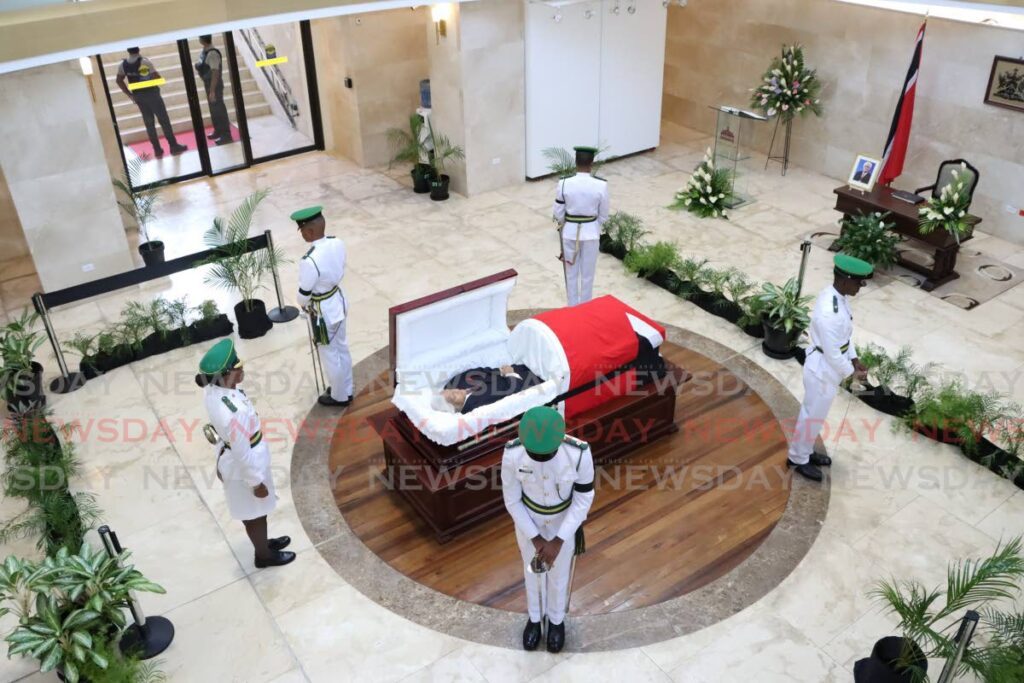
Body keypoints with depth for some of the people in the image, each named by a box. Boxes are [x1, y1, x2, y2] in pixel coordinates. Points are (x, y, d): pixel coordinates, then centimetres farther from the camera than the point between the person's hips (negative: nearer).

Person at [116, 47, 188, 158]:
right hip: (151, 93, -5)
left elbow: (119, 80, 5)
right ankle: (174, 146, 3)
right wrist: (158, 76, 4)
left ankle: (157, 150, 11)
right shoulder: (144, 61, -16)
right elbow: (156, 77, -18)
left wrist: (129, 94, 8)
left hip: (137, 96, 5)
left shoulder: (123, 64, 1)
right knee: (164, 120, 2)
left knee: (149, 123, 10)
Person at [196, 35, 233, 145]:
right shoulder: (205, 51, 5)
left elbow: (215, 73, -25)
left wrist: (212, 91, -25)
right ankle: (218, 131, 32)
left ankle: (226, 135, 4)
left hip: (214, 85, -9)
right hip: (208, 83, 9)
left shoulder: (212, 53, -23)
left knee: (219, 109, -3)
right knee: (213, 108, 19)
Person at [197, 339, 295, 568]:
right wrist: (256, 482, -13)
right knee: (254, 514, 20)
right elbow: (242, 452, -28)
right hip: (245, 467, -8)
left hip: (233, 459, 8)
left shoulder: (214, 390, -14)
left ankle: (262, 542, 56)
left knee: (254, 512, 31)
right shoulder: (232, 412, -41)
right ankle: (264, 555, 46)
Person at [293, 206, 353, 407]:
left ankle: (339, 396, 34)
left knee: (330, 355, 14)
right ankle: (346, 389, 44)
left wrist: (303, 305, 1)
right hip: (339, 301, 8)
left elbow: (304, 294, -20)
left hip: (323, 312, -8)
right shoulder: (338, 244, -12)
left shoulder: (309, 261, -34)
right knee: (342, 348, 24)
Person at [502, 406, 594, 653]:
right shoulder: (512, 454, -33)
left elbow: (584, 499, -20)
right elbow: (512, 500, -16)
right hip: (528, 521, 1)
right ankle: (535, 617, 59)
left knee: (559, 574, 25)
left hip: (565, 522, -1)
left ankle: (556, 619, 58)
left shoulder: (579, 454, -36)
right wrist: (536, 540, -16)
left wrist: (558, 542, -21)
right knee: (533, 571, 27)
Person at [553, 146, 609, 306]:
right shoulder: (601, 185, -16)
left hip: (570, 232, 0)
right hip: (591, 233, 0)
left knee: (571, 272, 17)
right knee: (587, 274, 16)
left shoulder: (564, 183, -15)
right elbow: (603, 216, -5)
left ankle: (573, 308, 30)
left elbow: (558, 213, -6)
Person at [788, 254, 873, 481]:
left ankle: (806, 451, 45)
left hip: (827, 367, 9)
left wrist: (854, 359, 8)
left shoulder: (836, 295, -5)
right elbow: (832, 353, -26)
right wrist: (852, 372, -12)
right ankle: (798, 458, 32)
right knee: (813, 416, 11)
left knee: (814, 413, 26)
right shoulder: (829, 313, -35)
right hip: (823, 370, -9)